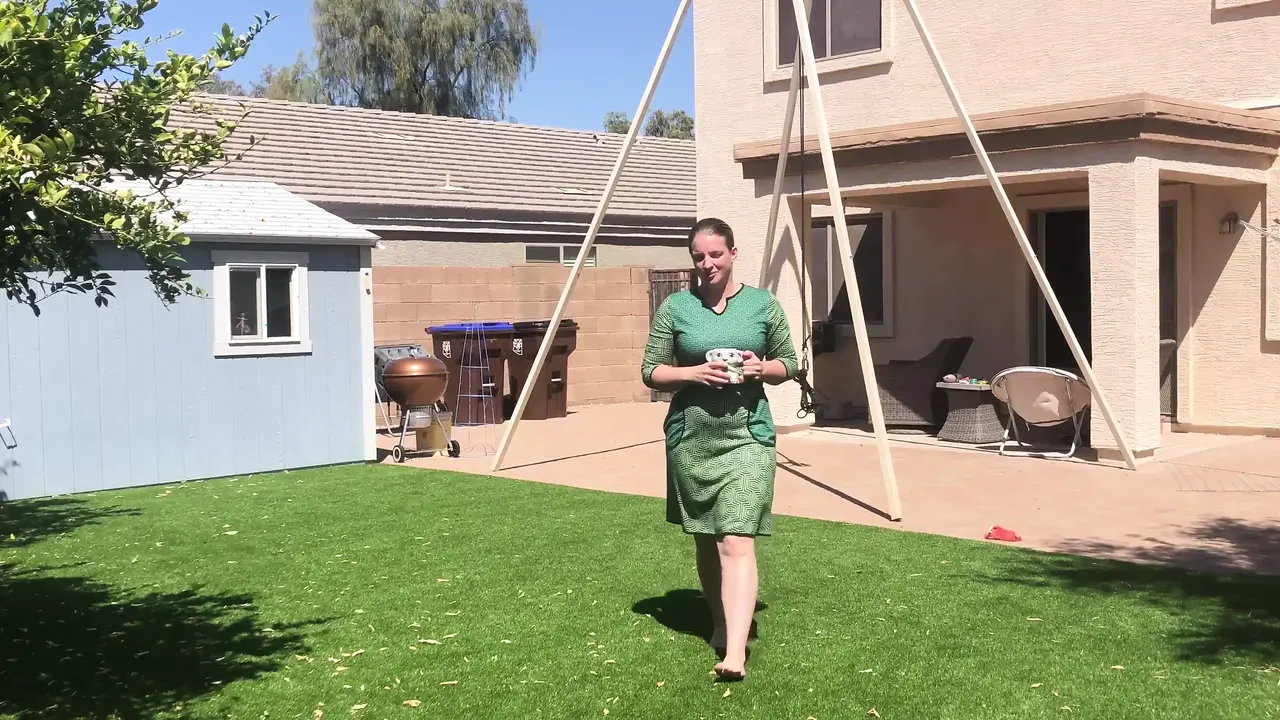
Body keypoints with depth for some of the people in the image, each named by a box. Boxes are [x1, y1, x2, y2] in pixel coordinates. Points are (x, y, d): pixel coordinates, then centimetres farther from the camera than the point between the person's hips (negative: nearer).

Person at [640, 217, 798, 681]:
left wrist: (761, 368, -10)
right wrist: (693, 372, -15)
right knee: (705, 539, 13)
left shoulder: (763, 304, 4)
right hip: (691, 437, 2)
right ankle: (720, 622, 33)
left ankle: (735, 652, -19)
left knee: (737, 541, -13)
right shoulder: (675, 308, 2)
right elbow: (651, 372, 3)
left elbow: (788, 364, 12)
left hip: (747, 436, -2)